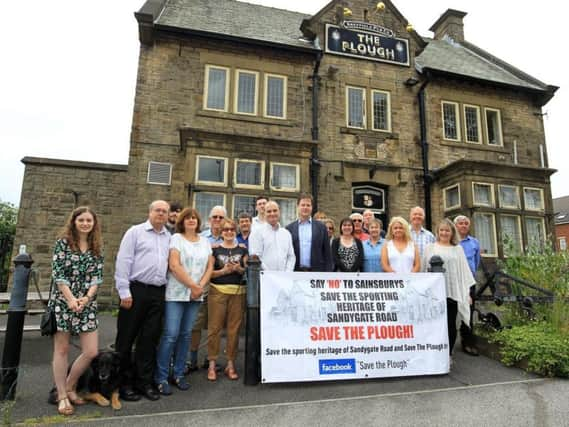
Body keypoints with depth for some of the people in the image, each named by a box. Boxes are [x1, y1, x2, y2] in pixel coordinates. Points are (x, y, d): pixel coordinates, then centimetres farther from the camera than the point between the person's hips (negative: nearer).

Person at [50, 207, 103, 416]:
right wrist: (71, 299, -15)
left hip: (87, 303, 3)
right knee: (62, 349, 5)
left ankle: (69, 386, 23)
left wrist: (86, 298, -11)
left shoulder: (97, 247, 8)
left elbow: (97, 276, 4)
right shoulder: (63, 242, -1)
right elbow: (58, 273, -7)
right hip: (63, 302, -3)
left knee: (91, 351, 0)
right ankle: (62, 396, 19)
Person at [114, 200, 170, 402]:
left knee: (150, 339, 11)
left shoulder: (169, 237, 12)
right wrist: (124, 292, -10)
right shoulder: (135, 232, 1)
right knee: (126, 338, 7)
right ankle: (123, 382, 22)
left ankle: (145, 382, 23)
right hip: (136, 290, -4)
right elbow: (123, 262, -5)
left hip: (159, 293, 4)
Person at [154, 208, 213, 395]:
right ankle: (161, 378, 8)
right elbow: (174, 266, -13)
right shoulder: (176, 238, -3)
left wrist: (200, 286, -6)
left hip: (196, 295, 5)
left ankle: (178, 374, 21)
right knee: (170, 334, -4)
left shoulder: (204, 241, 12)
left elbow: (209, 266, 9)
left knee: (185, 334, 10)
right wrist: (193, 286, -13)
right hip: (176, 294, -4)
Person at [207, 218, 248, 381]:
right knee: (214, 327, -1)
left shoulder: (242, 249, 10)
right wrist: (224, 270, -14)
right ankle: (212, 365, 12)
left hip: (238, 292, 2)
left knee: (234, 328, 5)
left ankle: (230, 365, 18)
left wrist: (238, 268, -10)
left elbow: (247, 270, 9)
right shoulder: (215, 249, 5)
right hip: (218, 291, -2)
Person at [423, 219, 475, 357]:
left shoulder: (458, 249, 12)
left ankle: (448, 354, 15)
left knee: (451, 325, 4)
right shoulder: (430, 248, 9)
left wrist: (467, 291, 5)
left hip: (453, 292, 1)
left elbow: (464, 270, 10)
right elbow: (424, 269, 7)